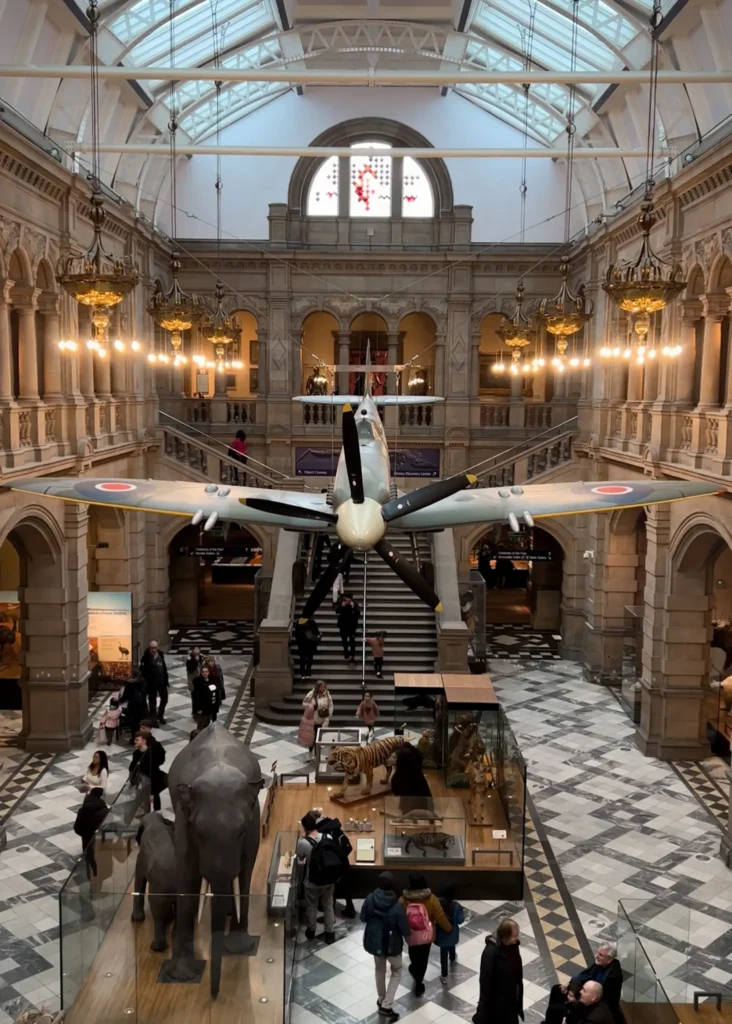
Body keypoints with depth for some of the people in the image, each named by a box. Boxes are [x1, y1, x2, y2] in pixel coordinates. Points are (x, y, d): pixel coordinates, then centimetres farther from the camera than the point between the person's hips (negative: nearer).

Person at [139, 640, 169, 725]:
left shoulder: (160, 655, 1)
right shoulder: (146, 657, -14)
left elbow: (164, 668, 8)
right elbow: (142, 670, -15)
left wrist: (166, 681, 8)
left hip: (162, 682, 5)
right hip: (151, 683, -5)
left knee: (164, 699, 15)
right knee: (152, 701, 7)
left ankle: (160, 716, 36)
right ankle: (153, 718, 20)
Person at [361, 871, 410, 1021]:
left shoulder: (370, 899, -19)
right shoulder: (397, 906, -29)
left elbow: (363, 918, -2)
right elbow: (404, 929, -17)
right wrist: (408, 937, 5)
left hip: (374, 941, 4)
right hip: (392, 944, -4)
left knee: (379, 969, 29)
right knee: (396, 971, 21)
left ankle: (381, 1000, 44)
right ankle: (386, 1006, 15)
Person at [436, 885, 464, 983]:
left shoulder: (438, 903, -21)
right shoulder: (457, 906, -25)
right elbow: (460, 920, -17)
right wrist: (463, 914, 2)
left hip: (441, 933, 0)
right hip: (452, 933, 0)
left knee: (443, 952, 14)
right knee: (451, 946, 32)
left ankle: (444, 976, 19)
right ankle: (452, 958, 63)